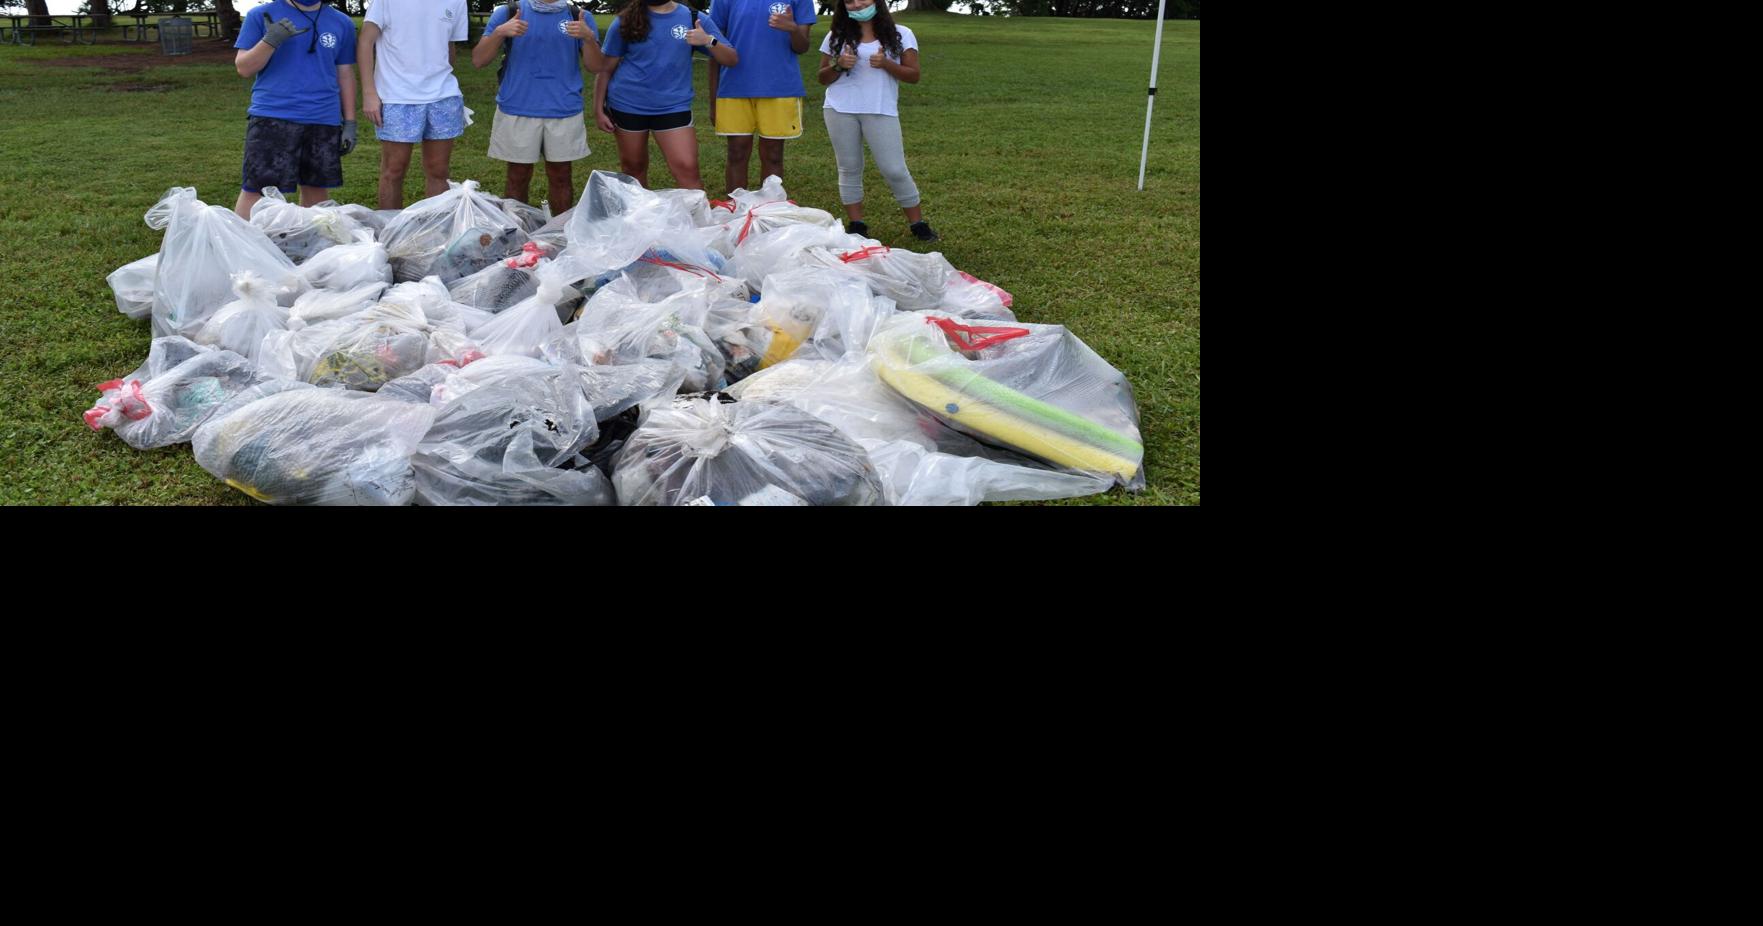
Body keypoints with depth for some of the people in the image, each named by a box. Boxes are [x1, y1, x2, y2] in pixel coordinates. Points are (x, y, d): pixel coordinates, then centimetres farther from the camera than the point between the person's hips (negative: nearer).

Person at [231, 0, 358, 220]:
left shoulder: (341, 24, 11)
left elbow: (345, 75, 15)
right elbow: (244, 68, 1)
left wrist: (349, 123, 10)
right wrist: (271, 40, -15)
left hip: (324, 121, 3)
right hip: (272, 117, -2)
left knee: (316, 187, 7)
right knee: (256, 190, -5)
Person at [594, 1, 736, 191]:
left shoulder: (694, 20, 0)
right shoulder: (625, 22, -2)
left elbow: (732, 60, -3)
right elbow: (605, 68, 3)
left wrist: (708, 40, -21)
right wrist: (598, 109, -1)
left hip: (673, 107, 0)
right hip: (627, 105, 0)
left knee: (687, 168, -11)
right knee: (632, 168, 11)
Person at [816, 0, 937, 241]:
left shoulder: (900, 35, 3)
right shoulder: (836, 36, 9)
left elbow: (913, 75, -1)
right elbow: (823, 79, 12)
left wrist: (886, 63, -17)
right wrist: (838, 65, -9)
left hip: (881, 111, -2)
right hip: (840, 111, 2)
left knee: (895, 170, -4)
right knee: (849, 169, 5)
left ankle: (918, 224, 6)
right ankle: (856, 227, 11)